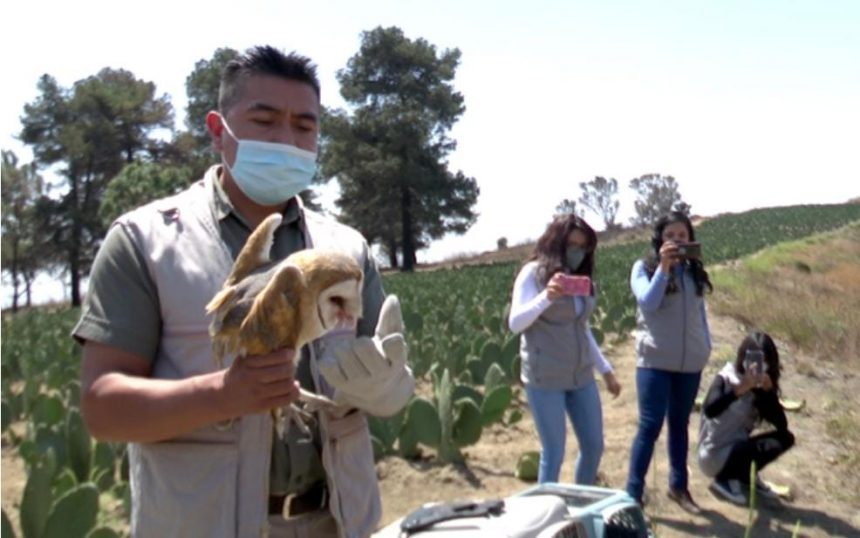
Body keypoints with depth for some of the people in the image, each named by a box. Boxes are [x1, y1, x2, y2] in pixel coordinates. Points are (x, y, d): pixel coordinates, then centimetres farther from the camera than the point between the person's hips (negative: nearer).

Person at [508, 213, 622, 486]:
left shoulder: (580, 278, 12)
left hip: (581, 376, 7)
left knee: (594, 446, 12)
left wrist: (605, 369, 18)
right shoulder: (533, 272, -7)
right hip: (545, 378, -7)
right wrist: (546, 297, -30)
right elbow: (515, 323, -17)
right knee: (554, 453, -2)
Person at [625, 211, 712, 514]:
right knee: (650, 426, -6)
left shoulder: (694, 271, 9)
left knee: (680, 423, 15)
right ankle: (633, 494, 1)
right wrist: (663, 267, -25)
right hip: (655, 361, -4)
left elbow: (700, 311, 16)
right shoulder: (644, 267, -4)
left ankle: (678, 486, 28)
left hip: (690, 362, 4)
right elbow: (647, 304, -18)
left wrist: (706, 346, 11)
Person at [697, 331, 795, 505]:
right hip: (714, 455, -6)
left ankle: (745, 477, 7)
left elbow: (782, 425, -10)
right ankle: (724, 480, -5)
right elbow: (710, 410, -35)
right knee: (764, 447, -26)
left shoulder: (762, 387, 1)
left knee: (786, 438, -8)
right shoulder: (725, 379, -16)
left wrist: (768, 391, -20)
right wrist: (740, 389, -43)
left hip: (737, 448, 7)